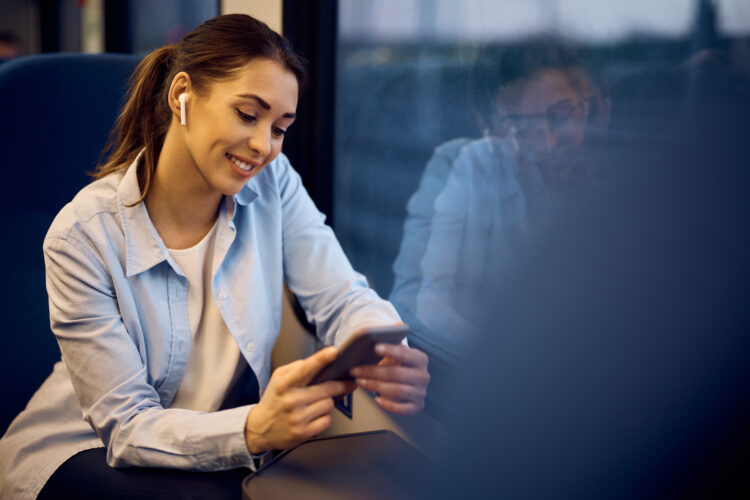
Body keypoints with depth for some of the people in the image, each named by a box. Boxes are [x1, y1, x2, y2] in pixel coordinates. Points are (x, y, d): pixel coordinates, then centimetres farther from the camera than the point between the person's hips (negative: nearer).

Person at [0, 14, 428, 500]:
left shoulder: (272, 184, -9)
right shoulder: (83, 236, -22)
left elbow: (344, 301, -11)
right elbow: (128, 426, -23)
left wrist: (392, 358, -37)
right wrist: (256, 429, -43)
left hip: (217, 448, 5)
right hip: (84, 454, -4)